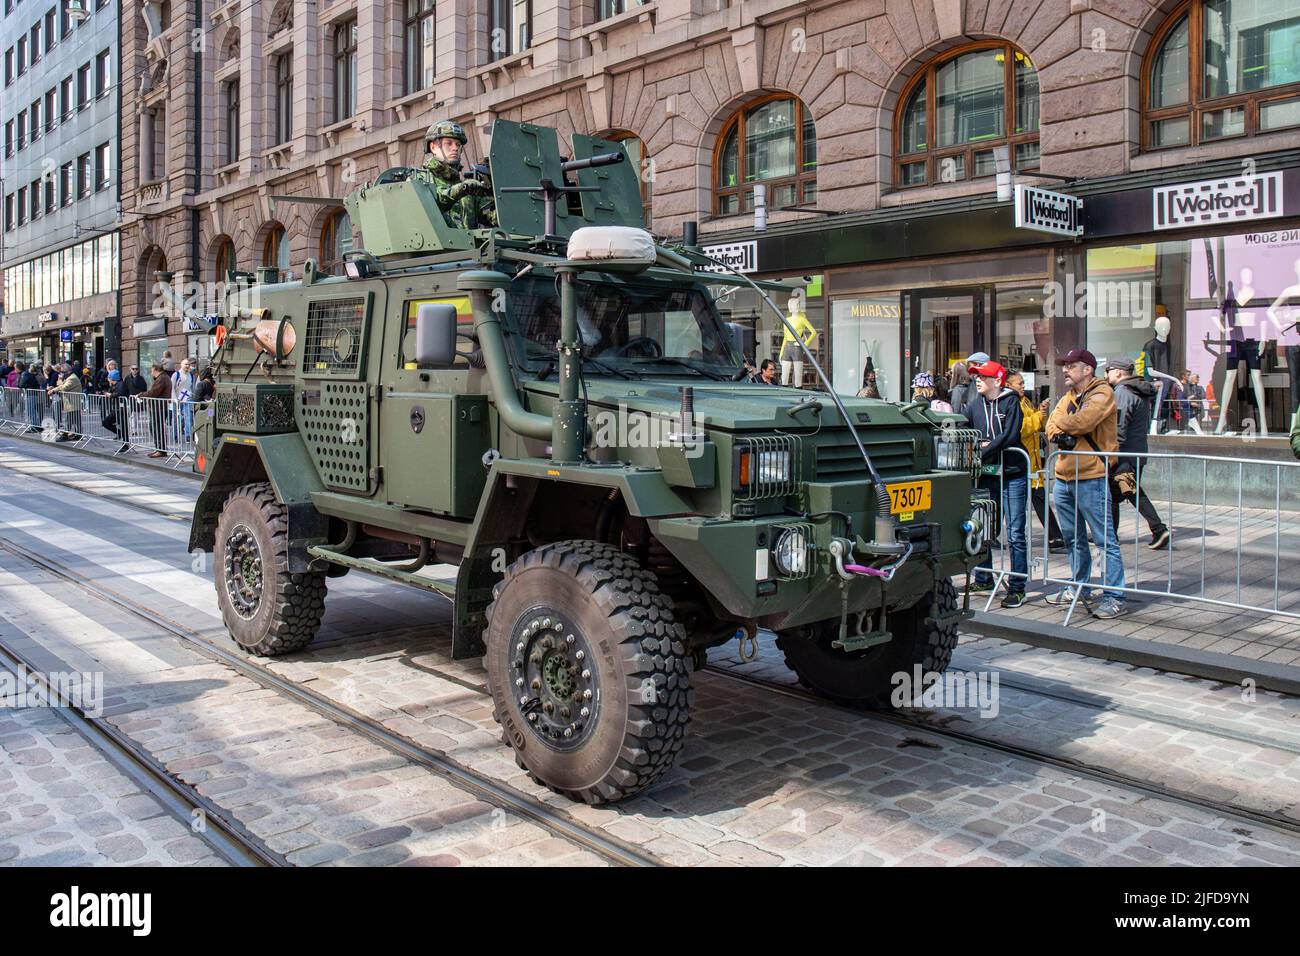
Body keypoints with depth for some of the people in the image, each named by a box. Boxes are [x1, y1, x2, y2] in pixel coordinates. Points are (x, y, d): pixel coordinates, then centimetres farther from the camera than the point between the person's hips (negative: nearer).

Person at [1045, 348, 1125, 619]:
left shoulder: (1102, 393, -7)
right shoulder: (1068, 397, 18)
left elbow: (1083, 421, -21)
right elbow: (1052, 424, 10)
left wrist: (1062, 423, -2)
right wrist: (1059, 435, -12)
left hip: (1091, 477, -8)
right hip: (1064, 477, 8)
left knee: (1105, 539, -5)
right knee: (1073, 538, 17)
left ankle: (1114, 597, -2)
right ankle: (1079, 587, 29)